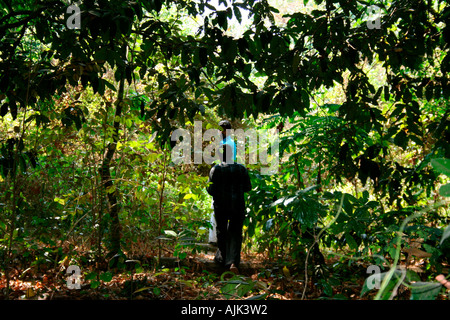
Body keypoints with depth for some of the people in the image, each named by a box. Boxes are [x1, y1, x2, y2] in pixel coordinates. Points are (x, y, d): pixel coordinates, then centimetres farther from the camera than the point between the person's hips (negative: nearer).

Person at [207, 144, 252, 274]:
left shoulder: (215, 170, -9)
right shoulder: (242, 169, -2)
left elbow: (211, 190, -10)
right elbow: (248, 188, 3)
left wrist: (207, 185, 10)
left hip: (220, 206, -1)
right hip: (238, 206, 1)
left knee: (221, 232, 17)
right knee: (235, 233, 4)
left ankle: (222, 258, 30)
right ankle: (233, 262, -13)